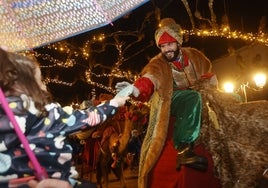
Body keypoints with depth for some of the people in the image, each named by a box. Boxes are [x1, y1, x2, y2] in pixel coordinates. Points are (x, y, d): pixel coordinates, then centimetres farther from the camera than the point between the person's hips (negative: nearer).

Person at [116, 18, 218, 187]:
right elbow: (149, 79, -35)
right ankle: (184, 149, -37)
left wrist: (198, 84, -13)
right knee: (193, 97, -36)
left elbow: (210, 77, 8)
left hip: (195, 94, 6)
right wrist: (136, 89, -56)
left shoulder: (193, 55, -1)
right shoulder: (158, 63, -14)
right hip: (171, 100, -6)